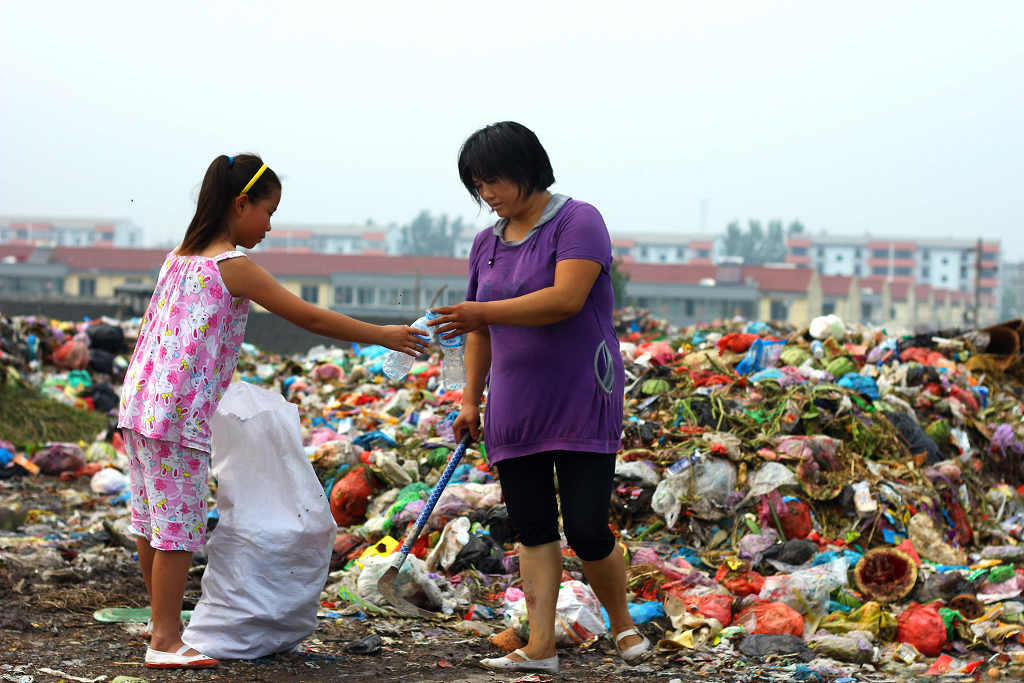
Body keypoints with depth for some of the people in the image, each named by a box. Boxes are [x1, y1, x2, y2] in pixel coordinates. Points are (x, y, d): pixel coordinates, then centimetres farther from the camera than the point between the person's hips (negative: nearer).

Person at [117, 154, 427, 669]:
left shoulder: (178, 258, 13)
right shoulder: (235, 268, -10)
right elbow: (312, 319, -10)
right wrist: (383, 335, -2)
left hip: (138, 404, 9)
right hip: (180, 414, -9)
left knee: (152, 519, 19)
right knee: (180, 526, -2)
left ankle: (160, 617, 32)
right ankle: (165, 641, 1)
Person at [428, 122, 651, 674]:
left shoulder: (577, 222, -8)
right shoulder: (487, 244, 14)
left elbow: (567, 298, -23)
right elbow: (481, 331, 19)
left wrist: (485, 312, -26)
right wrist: (470, 399, 12)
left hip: (581, 405, -6)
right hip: (515, 412, 6)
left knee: (587, 529, -8)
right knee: (532, 529, 2)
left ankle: (622, 624, 16)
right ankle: (540, 648, 3)